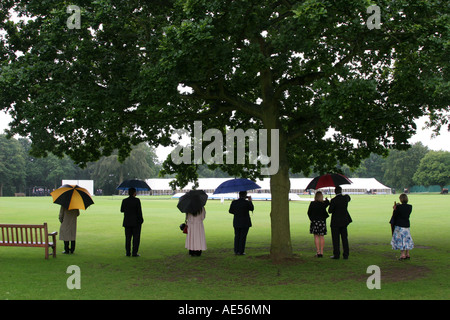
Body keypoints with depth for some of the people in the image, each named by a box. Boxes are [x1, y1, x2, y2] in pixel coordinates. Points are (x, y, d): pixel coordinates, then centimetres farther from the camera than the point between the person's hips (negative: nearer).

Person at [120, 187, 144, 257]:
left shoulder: (124, 201, 0)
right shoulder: (137, 200, -11)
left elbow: (122, 210, 11)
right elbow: (139, 211, -13)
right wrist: (141, 220, -4)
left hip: (127, 222, 4)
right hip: (136, 222, -4)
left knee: (128, 237, 10)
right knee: (136, 237, 2)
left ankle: (128, 252, 9)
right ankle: (134, 253, -1)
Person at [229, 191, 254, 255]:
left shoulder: (234, 202, -3)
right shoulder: (247, 202, -13)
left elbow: (230, 211, 4)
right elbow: (252, 209, 3)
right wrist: (250, 201, 12)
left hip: (236, 223, 3)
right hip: (245, 223, -3)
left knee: (237, 236, 12)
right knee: (243, 237, 2)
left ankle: (236, 251, 11)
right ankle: (241, 251, 2)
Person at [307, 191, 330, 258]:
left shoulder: (312, 204, -7)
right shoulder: (324, 203, -9)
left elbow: (309, 213, -1)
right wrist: (327, 200, 15)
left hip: (314, 221, -1)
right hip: (322, 221, 1)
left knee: (316, 236, 2)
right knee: (321, 236, 8)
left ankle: (318, 252, -5)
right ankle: (321, 252, 9)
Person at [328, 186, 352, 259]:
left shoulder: (333, 200, -17)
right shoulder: (345, 198, -2)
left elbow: (330, 211, -12)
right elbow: (349, 199, 24)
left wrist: (330, 204, 4)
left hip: (335, 222, -5)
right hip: (344, 221, 5)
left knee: (335, 239, 2)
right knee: (344, 238, 10)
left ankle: (336, 254, 2)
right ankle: (346, 254, 11)